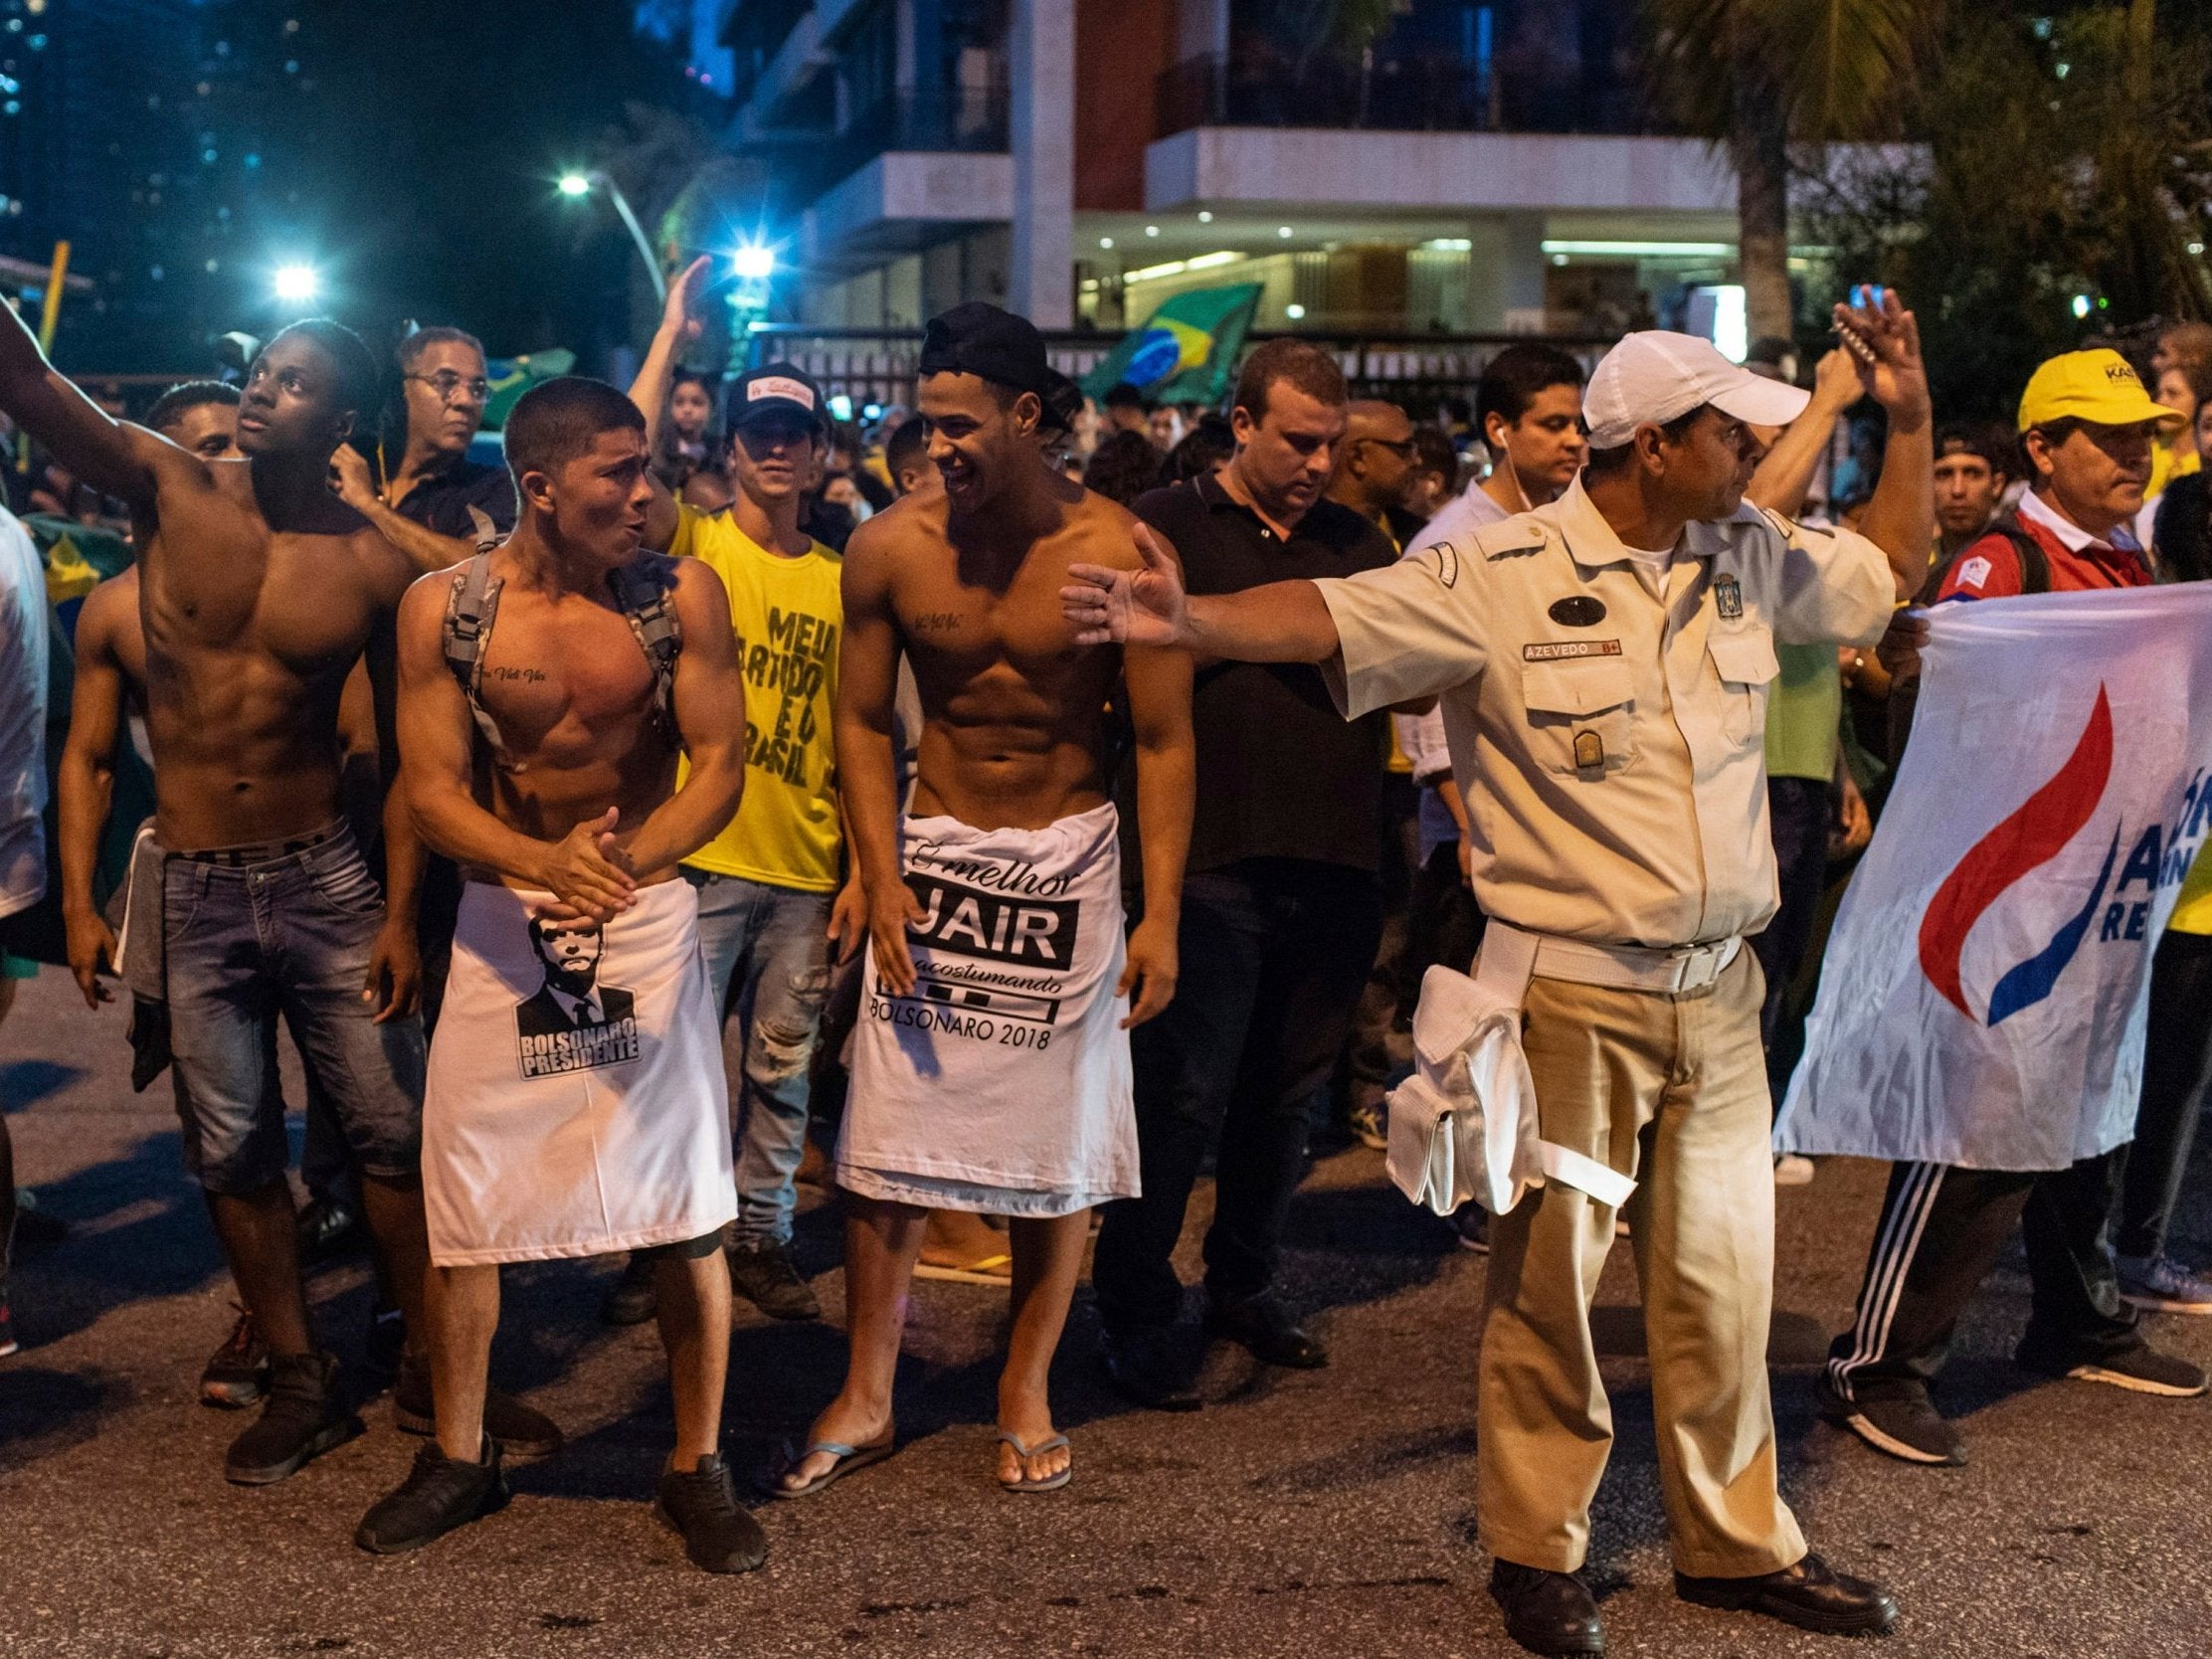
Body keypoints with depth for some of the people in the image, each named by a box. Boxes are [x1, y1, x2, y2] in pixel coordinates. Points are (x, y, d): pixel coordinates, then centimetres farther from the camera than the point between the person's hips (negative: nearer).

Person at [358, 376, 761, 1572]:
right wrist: (547, 861, -28)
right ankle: (458, 1456, 26)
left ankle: (697, 1468, 16)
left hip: (649, 910, -1)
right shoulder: (443, 606, -6)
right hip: (501, 916, 1)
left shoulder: (682, 594, -7)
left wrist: (624, 860, -27)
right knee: (462, 1199, 7)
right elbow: (432, 789, -9)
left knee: (687, 1209, 0)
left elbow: (718, 766, -8)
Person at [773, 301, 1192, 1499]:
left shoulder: (1114, 552, -12)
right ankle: (865, 1399, 16)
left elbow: (1164, 741, -8)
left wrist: (1160, 915, -12)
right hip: (933, 849, 1)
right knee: (887, 1139, 2)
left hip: (1069, 860, -1)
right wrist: (884, 885, -6)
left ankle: (1024, 1391, 23)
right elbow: (863, 723, 3)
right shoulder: (889, 548, -7)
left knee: (1057, 1142, 6)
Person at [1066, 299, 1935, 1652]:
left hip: (1719, 989, 6)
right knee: (1550, 1279, 6)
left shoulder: (1754, 556, 6)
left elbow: (1891, 567, 24)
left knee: (1723, 1279, 15)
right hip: (1571, 992, -5)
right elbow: (1328, 617, -22)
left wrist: (1911, 415, 15)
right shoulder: (1503, 576, -14)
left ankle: (1737, 1542, 30)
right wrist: (1188, 621, -38)